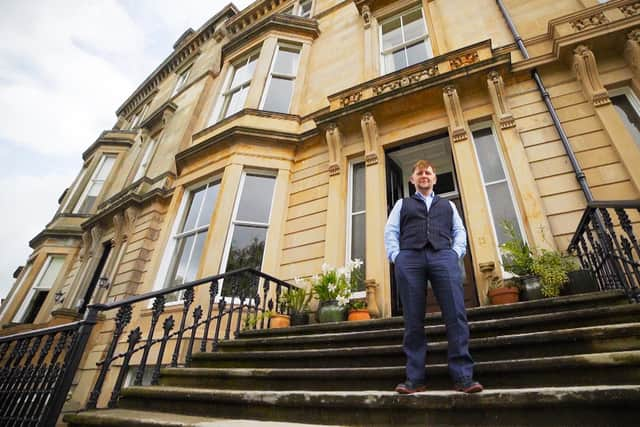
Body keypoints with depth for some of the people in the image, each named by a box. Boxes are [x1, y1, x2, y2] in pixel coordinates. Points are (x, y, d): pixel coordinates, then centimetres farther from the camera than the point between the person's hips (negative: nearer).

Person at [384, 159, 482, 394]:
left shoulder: (448, 204, 30)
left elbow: (460, 231, 19)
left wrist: (455, 253, -1)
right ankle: (415, 379, -3)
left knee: (456, 315, -13)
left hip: (443, 256, 1)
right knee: (413, 321, -5)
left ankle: (463, 376, -9)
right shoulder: (402, 204, 26)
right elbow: (390, 231, 14)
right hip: (409, 258, -1)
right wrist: (396, 256, -3)